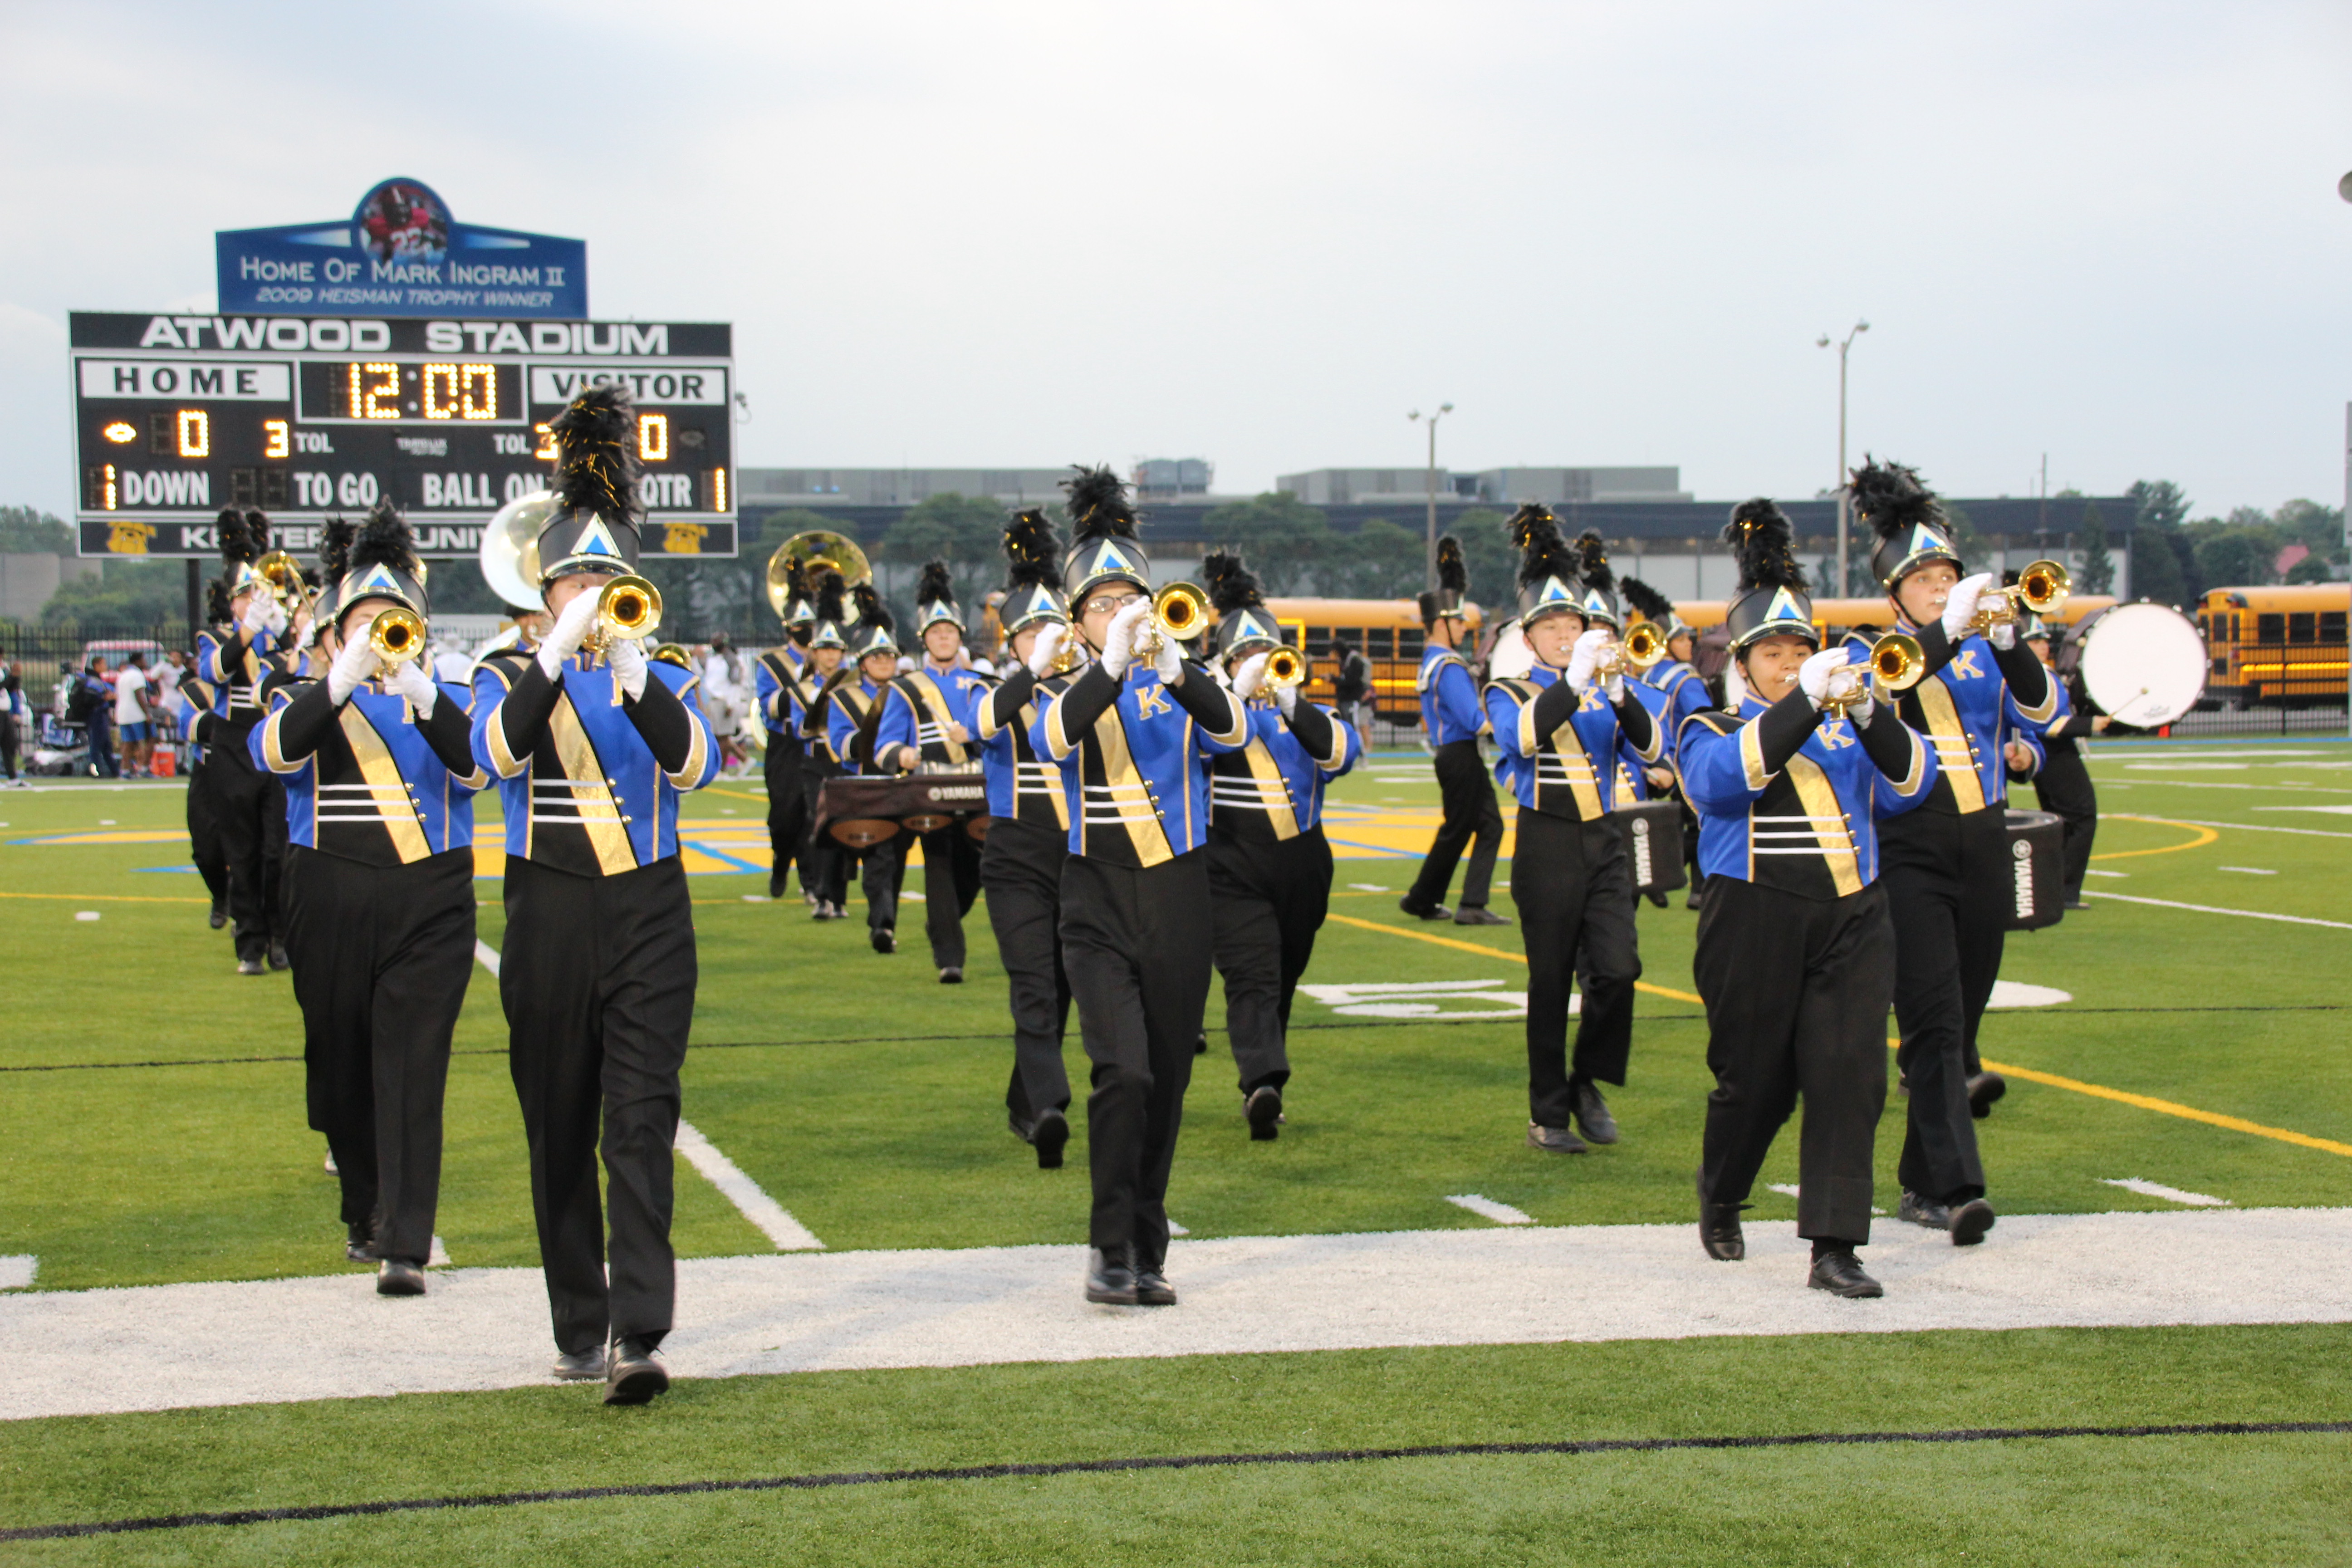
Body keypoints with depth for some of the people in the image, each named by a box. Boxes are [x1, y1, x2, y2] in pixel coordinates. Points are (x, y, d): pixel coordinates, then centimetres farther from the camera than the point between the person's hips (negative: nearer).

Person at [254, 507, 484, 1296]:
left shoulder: (445, 702, 8)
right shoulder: (308, 699, 7)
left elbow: (477, 765, -13)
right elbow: (275, 752, -16)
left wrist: (417, 690, -27)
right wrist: (343, 679, -29)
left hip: (430, 907, -1)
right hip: (331, 908, 1)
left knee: (413, 1070, -9)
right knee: (342, 1071, 10)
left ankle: (405, 1244, -12)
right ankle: (364, 1213, 31)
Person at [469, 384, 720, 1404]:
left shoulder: (663, 675, 7)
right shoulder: (513, 675, 4)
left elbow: (693, 764, -13)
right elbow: (498, 752, -18)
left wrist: (630, 667, -26)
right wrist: (560, 651, -27)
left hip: (649, 914, 0)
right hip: (551, 920, 0)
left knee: (641, 1124, -10)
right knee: (561, 1136, 7)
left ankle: (637, 1337, -16)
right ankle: (579, 1332, 19)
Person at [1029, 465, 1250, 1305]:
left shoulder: (1181, 689, 2)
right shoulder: (1070, 693, 1)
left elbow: (1231, 729, -20)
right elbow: (1054, 736, -23)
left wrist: (1174, 668, -38)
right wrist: (1112, 663, -38)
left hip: (1178, 905, 2)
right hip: (1099, 910, -2)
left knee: (1166, 1084, 7)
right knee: (1122, 1071, -19)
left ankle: (1147, 1257, 20)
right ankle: (1108, 1251, -10)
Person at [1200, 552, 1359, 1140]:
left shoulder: (1306, 710, 11)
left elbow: (1343, 751, -10)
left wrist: (1290, 701, -19)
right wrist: (1239, 691, -21)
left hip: (1302, 870, 4)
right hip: (1234, 871, -4)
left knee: (1281, 982, 11)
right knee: (1252, 979, -17)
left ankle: (1262, 1090, 22)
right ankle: (1264, 1085, -31)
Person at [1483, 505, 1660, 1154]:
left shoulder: (1601, 688, 11)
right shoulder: (1510, 691, 1)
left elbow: (1648, 746, -3)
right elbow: (1523, 735, -23)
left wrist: (1618, 692, -20)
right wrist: (1574, 679, -31)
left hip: (1602, 842, 3)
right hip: (1547, 846, -3)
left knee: (1618, 968, -11)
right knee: (1551, 985, 0)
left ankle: (1587, 1083, 11)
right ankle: (1548, 1116, 11)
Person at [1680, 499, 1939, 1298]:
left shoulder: (1848, 725, 14)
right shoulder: (1713, 730, 4)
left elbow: (1910, 784, -2)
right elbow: (1725, 778, -20)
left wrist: (1867, 711, -18)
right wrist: (1804, 700, -25)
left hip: (1852, 918, 3)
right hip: (1755, 925, -3)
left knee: (1850, 1076, -8)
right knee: (1755, 1081, 6)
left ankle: (1834, 1249, -8)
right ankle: (1720, 1206, 33)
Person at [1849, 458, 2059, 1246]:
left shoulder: (1984, 653, 11)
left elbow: (2042, 712, -5)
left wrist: (2007, 641, -20)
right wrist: (1949, 630, -32)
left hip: (1983, 852, 5)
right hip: (1909, 861, -5)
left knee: (1959, 1024, 9)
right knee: (1934, 1024, -14)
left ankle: (1921, 1185, 20)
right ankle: (1956, 1186, -19)